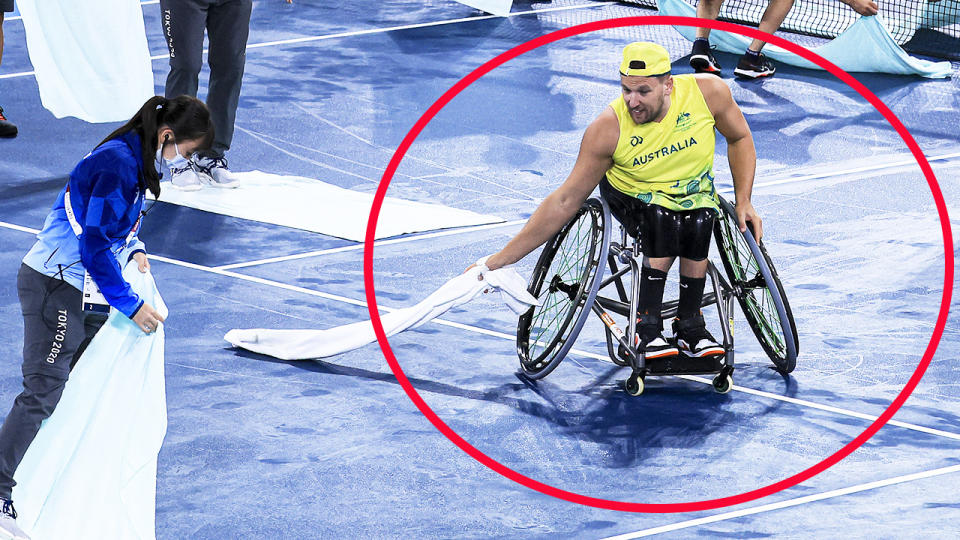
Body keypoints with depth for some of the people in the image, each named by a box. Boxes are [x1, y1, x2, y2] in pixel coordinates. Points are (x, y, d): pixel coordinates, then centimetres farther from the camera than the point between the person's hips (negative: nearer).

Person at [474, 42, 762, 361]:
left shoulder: (708, 92, -23)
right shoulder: (608, 129, -26)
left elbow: (739, 138, 0)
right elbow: (565, 202, -20)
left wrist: (744, 202, -8)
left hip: (694, 190, 2)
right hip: (632, 194, -2)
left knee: (698, 223, -33)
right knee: (664, 220, -36)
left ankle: (690, 327, -15)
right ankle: (647, 331, -25)